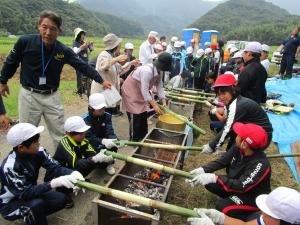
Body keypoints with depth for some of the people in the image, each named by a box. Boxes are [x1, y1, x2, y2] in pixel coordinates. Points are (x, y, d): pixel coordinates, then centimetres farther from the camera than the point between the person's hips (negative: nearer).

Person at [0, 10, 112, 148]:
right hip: (29, 95, -1)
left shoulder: (64, 51, -10)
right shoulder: (25, 42, -14)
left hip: (52, 96, 2)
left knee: (60, 133, 11)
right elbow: (11, 62, 1)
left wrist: (101, 81, -7)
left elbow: (83, 66, -4)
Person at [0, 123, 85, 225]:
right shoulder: (10, 166, -31)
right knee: (37, 204, -33)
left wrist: (72, 173, -40)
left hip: (31, 192, 6)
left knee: (61, 199, -9)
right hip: (10, 204, -6)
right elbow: (25, 193, -33)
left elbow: (55, 167, -19)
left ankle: (30, 216, 12)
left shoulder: (38, 151, -16)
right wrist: (53, 183, -47)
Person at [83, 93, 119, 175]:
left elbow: (110, 132, -17)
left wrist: (115, 140, -41)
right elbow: (89, 138, -29)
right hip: (89, 144, -3)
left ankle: (109, 164, -2)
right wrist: (102, 141, -48)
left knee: (113, 144, -26)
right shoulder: (85, 119, -20)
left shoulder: (107, 116, -8)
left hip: (103, 142, 3)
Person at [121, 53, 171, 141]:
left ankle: (143, 139, 26)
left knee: (143, 117, 13)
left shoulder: (159, 72, -5)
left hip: (141, 93, 9)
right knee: (135, 118, -5)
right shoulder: (147, 71, -34)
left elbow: (159, 87, -2)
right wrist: (154, 105, -32)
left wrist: (164, 101, -10)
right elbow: (144, 90, -33)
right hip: (131, 91, -9)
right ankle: (134, 141, 10)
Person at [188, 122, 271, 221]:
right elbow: (222, 161, -9)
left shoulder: (261, 164, -34)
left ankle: (249, 217, 2)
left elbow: (242, 186, -37)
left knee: (222, 206, -25)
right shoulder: (238, 148, -14)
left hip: (254, 197, -6)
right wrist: (203, 170, -23)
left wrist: (215, 178, -40)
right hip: (236, 183, 7)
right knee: (209, 183, -5)